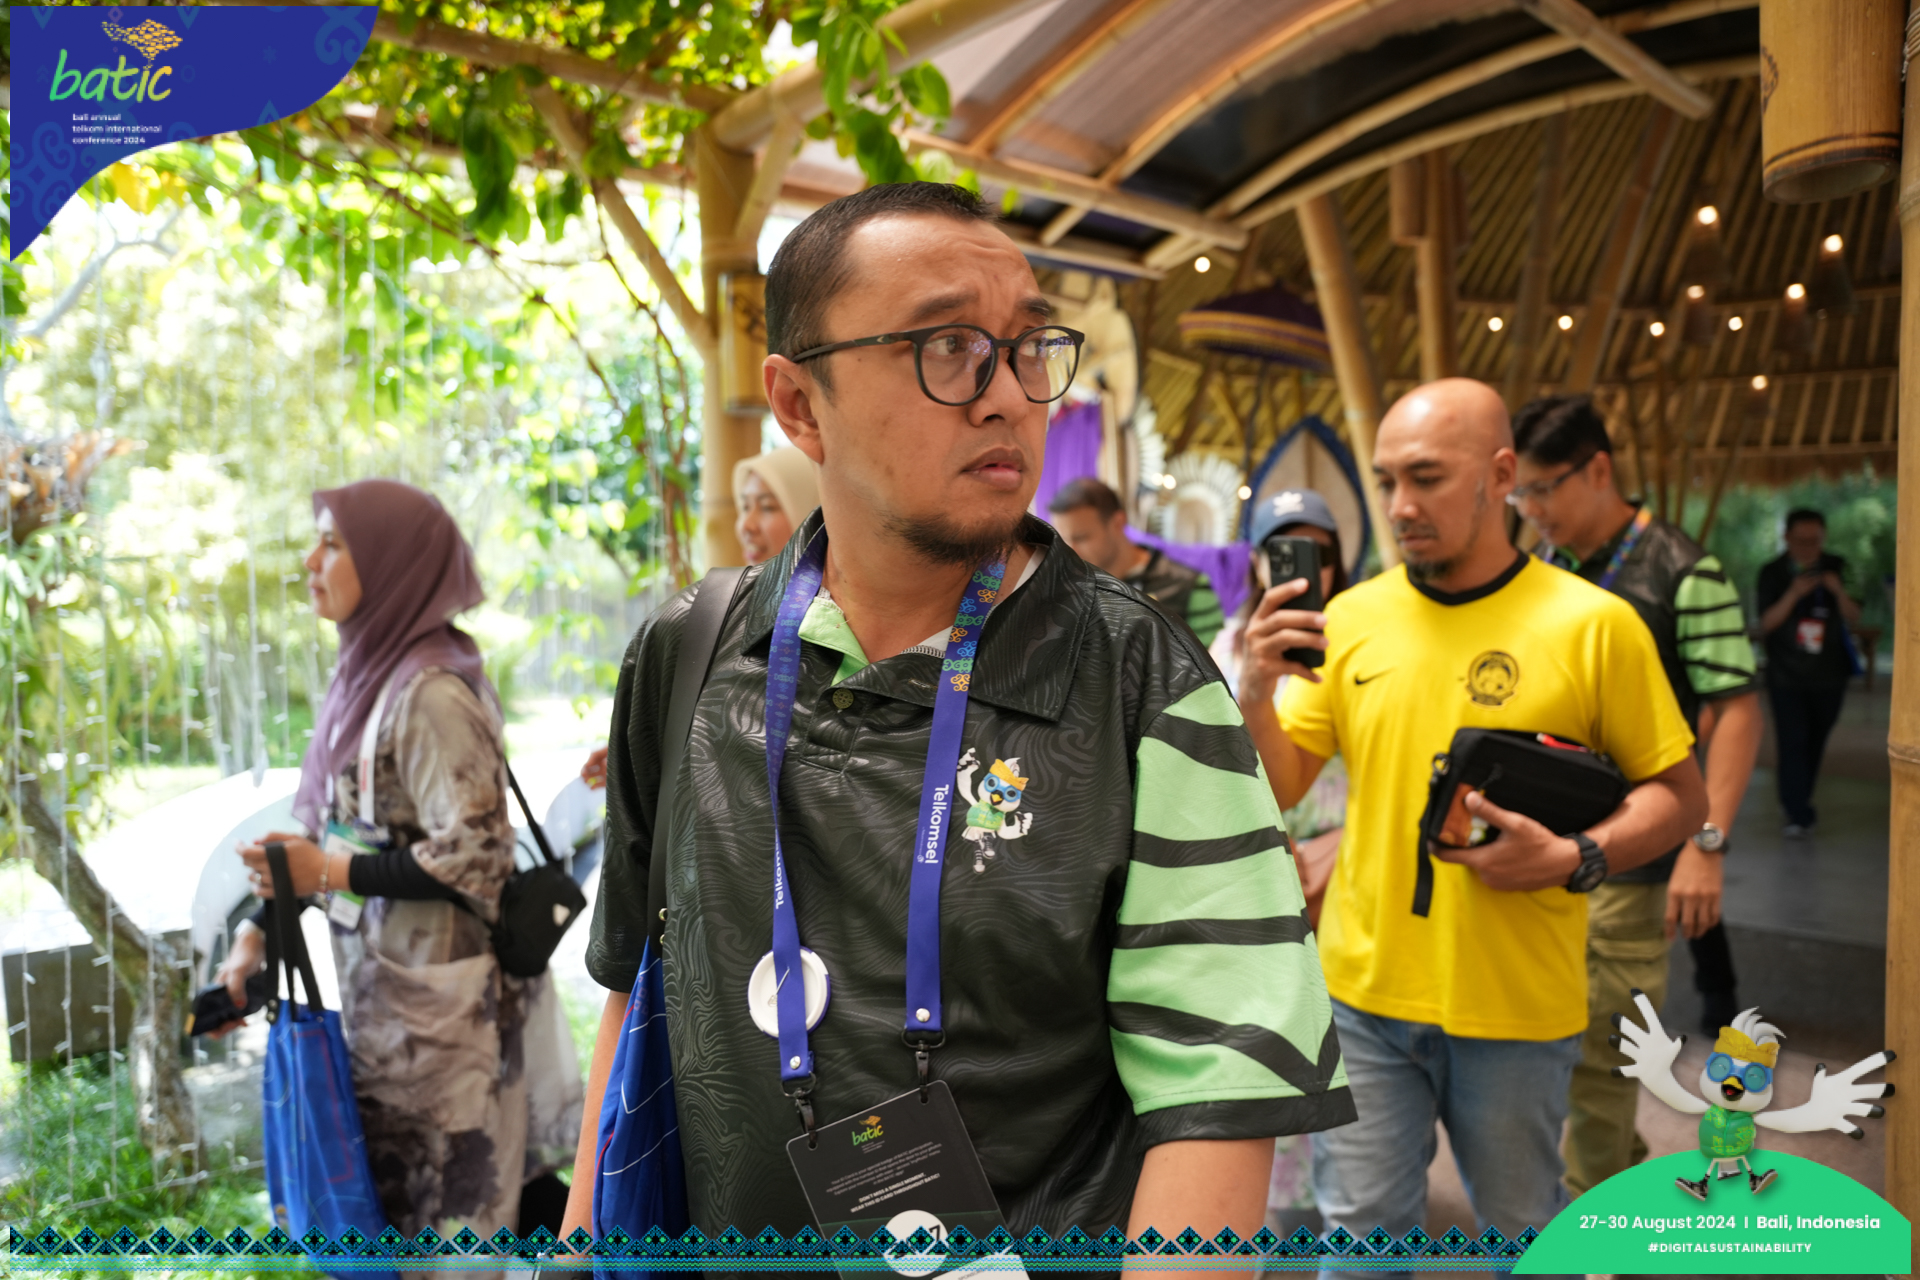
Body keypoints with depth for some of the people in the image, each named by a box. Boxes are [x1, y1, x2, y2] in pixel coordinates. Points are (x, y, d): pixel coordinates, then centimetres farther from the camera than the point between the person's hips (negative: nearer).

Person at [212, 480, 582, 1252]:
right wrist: (258, 933, 9)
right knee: (384, 1196, 20)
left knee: (442, 1212, 5)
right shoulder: (367, 674, 7)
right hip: (381, 987, 9)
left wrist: (331, 874, -17)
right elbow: (323, 830, 14)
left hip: (437, 999, -9)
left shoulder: (429, 692, -19)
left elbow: (473, 853, -21)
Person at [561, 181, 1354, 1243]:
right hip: (722, 1235, 4)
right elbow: (638, 975, 5)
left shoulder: (1147, 687, -17)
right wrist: (587, 1226, 6)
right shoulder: (682, 660, -6)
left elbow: (1221, 1083, -19)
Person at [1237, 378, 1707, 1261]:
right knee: (1361, 1232, 11)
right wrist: (1254, 697, -17)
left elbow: (1679, 794, 0)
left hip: (1517, 1006, -1)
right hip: (1362, 991, 2)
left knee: (1523, 1233, 19)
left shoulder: (1593, 623, -8)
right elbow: (1280, 792, 2)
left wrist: (1575, 859, -18)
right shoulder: (1351, 616, 0)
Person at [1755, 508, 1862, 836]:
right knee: (1792, 742, -9)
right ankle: (1799, 814, -6)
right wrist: (1794, 594, -24)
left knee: (1815, 741, 12)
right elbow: (1766, 623, -10)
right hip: (1786, 675, -3)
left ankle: (1796, 799, 29)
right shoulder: (1772, 572, -3)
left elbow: (1854, 618, 0)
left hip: (1829, 674, 3)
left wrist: (1839, 591, -19)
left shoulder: (1835, 568, 3)